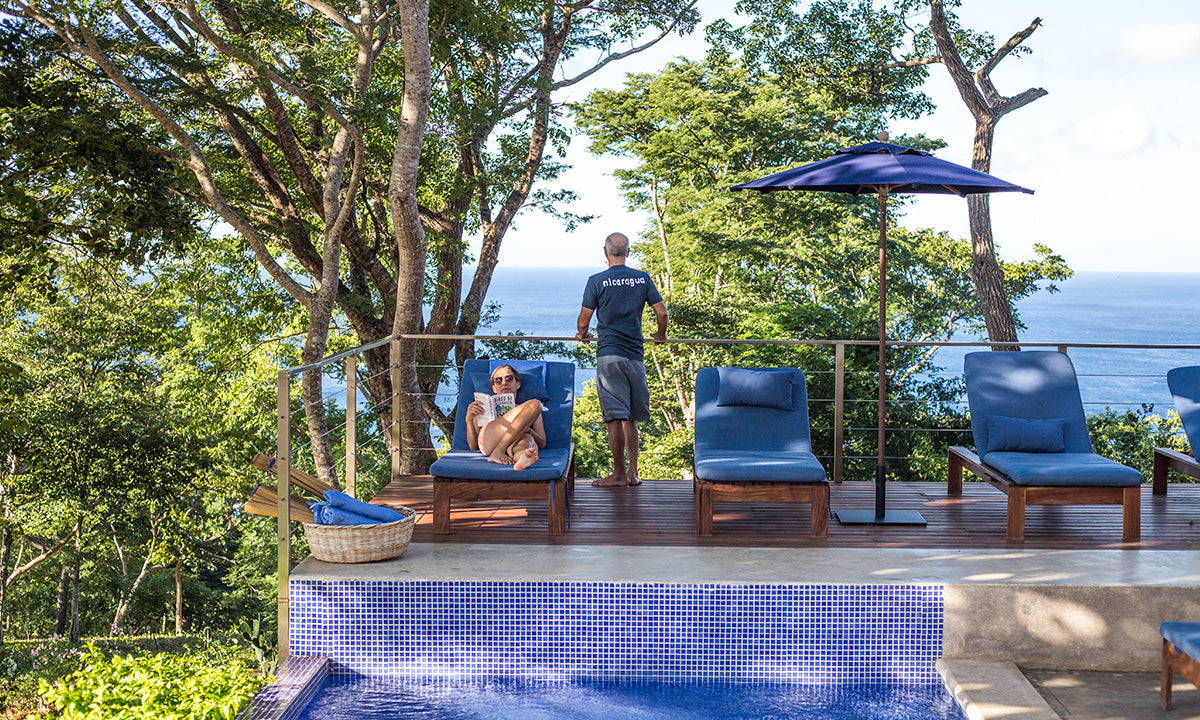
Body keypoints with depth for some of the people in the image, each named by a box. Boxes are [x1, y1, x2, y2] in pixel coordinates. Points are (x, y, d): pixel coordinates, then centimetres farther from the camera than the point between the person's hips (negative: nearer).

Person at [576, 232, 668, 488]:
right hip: (635, 354, 3)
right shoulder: (642, 279, 6)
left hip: (609, 354, -3)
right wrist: (661, 335, 24)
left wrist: (582, 335, 22)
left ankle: (619, 474, -1)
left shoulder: (597, 281, -3)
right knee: (630, 418, 12)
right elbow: (662, 312, 5)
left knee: (615, 417, -4)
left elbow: (584, 320, -1)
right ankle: (632, 472, 10)